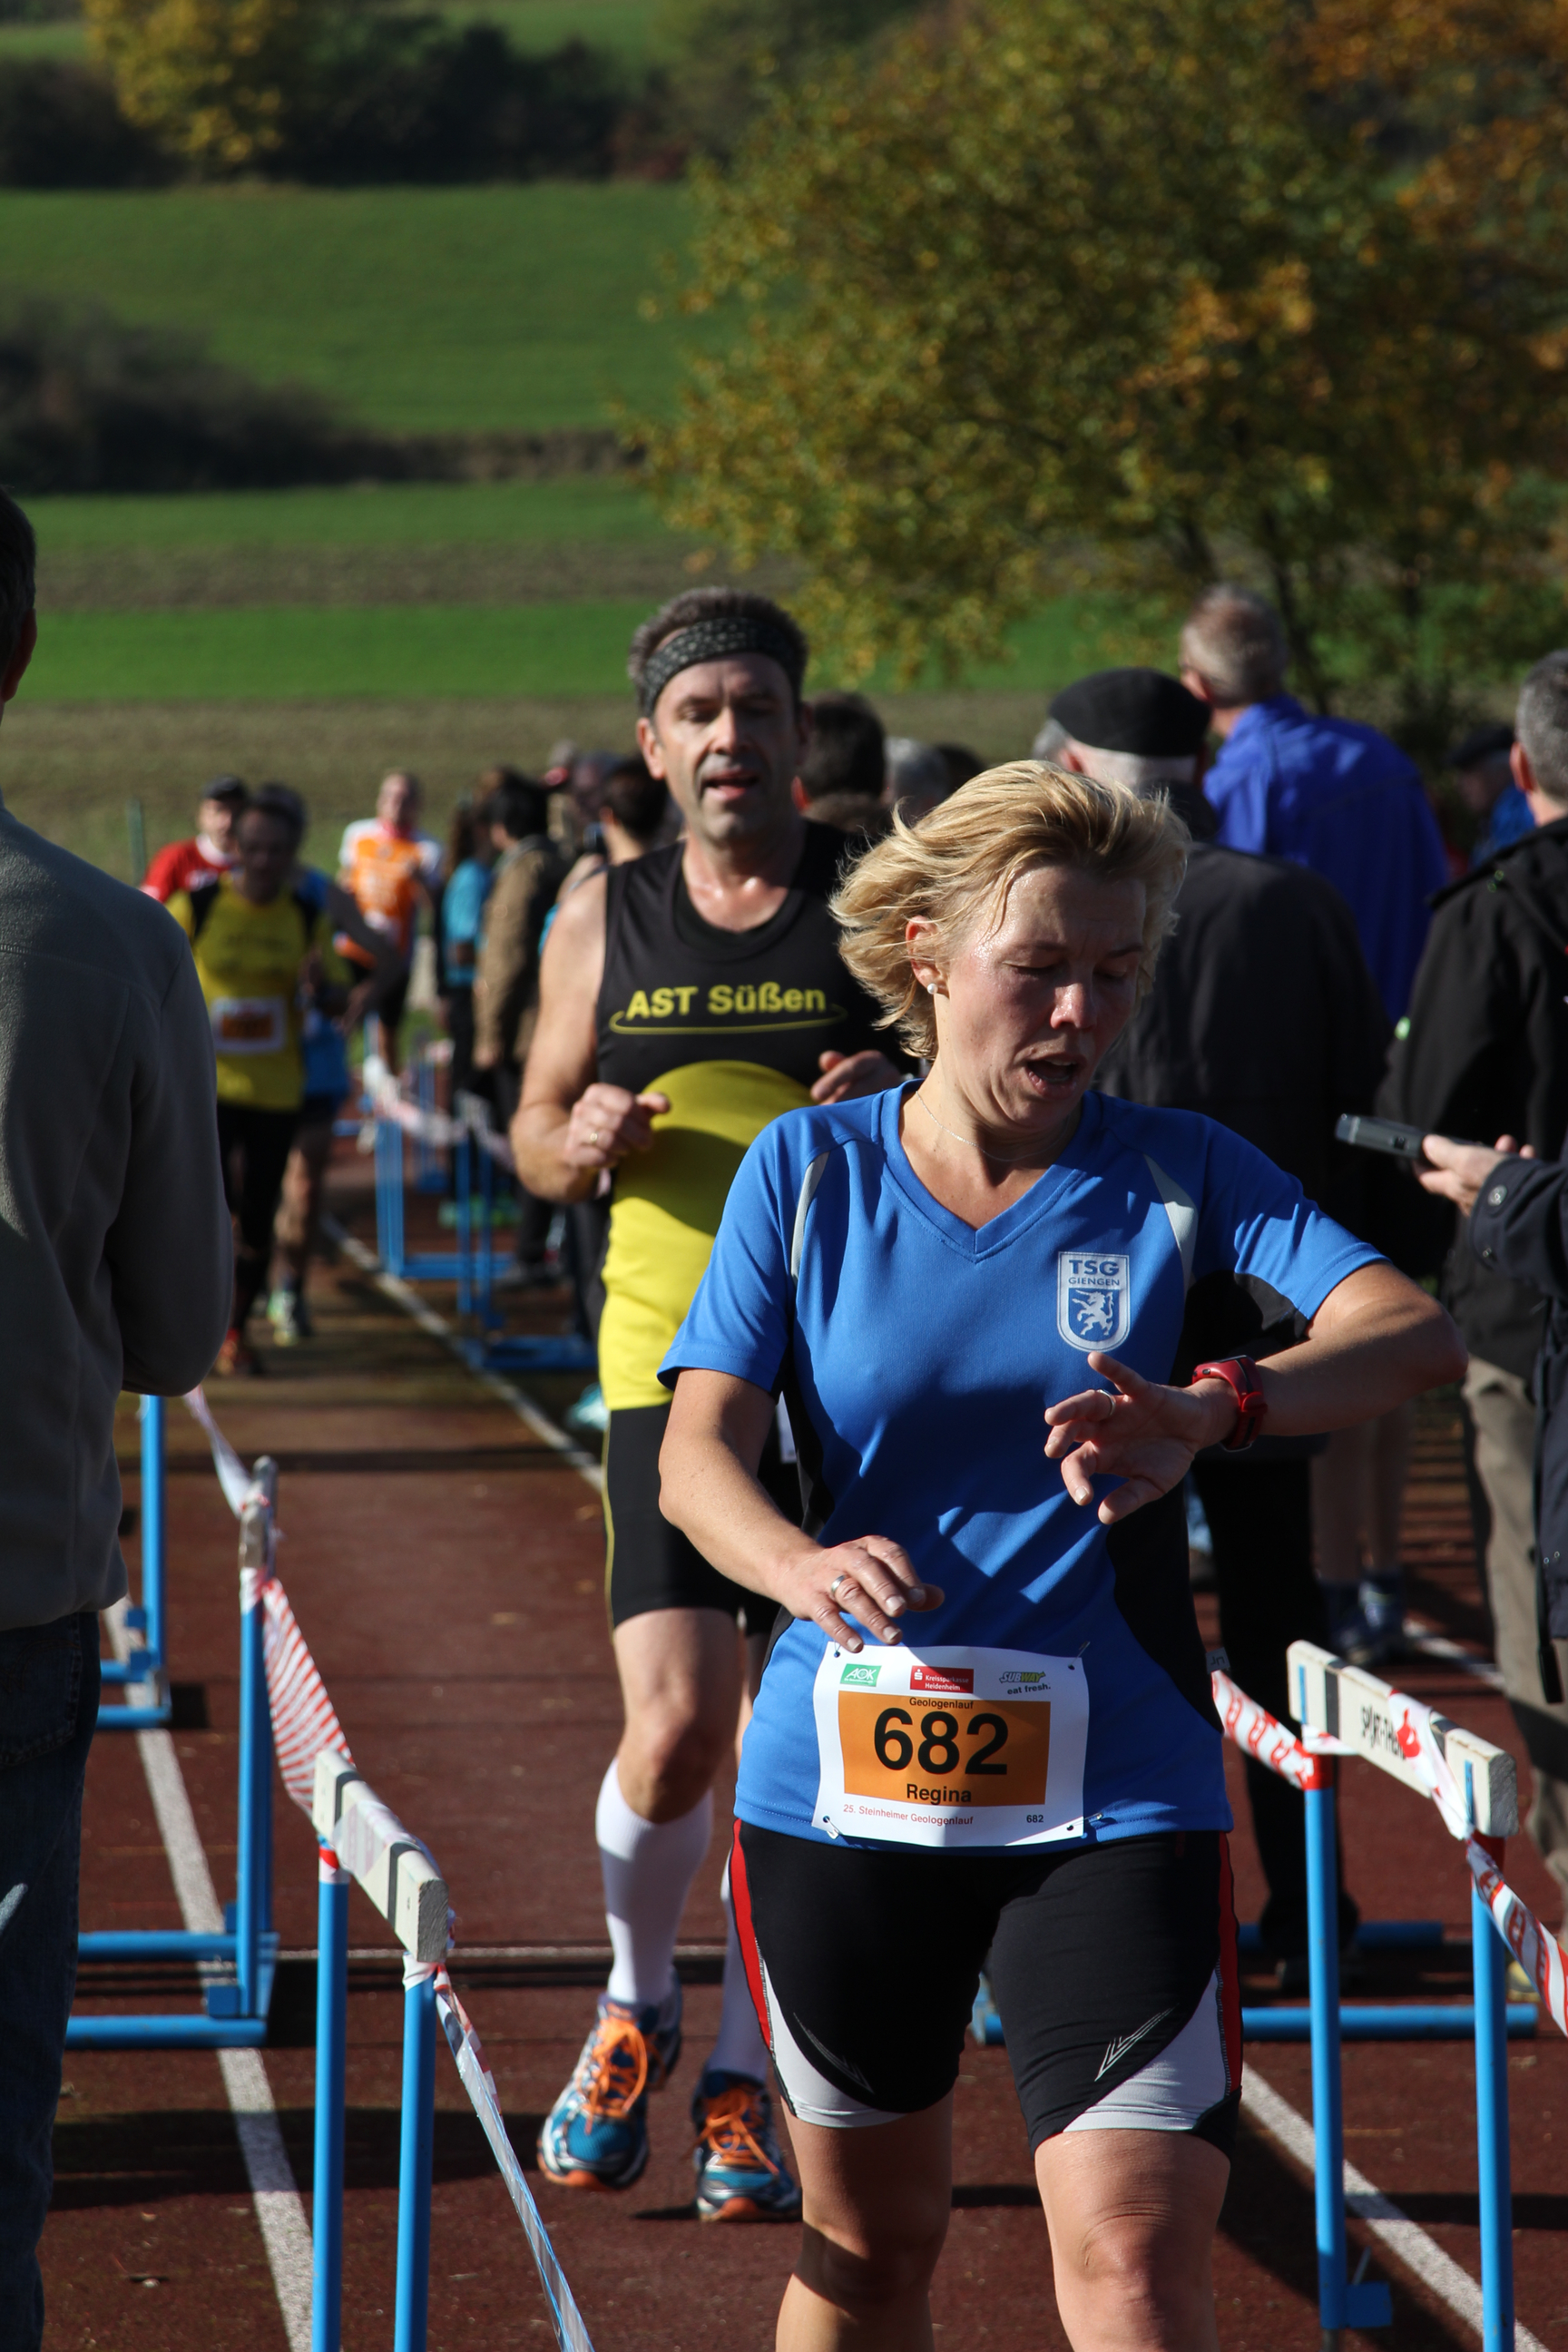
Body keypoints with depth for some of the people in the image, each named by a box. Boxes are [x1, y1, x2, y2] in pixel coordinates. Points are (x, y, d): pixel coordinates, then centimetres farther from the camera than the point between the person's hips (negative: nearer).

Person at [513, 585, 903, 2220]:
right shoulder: (602, 925, 6)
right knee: (675, 1729, -10)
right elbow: (536, 1135, 16)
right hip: (669, 1364, 1)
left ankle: (742, 2082, 18)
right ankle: (635, 2000, 18)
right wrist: (579, 1144, -7)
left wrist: (906, 1109, -17)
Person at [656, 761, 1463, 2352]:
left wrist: (1209, 1414, -36)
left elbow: (1413, 1330, -16)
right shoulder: (811, 1172, 1)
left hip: (1112, 1794, -1)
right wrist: (803, 1566, -31)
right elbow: (697, 1449, -7)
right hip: (843, 1783, 1)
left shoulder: (1175, 1174, -1)